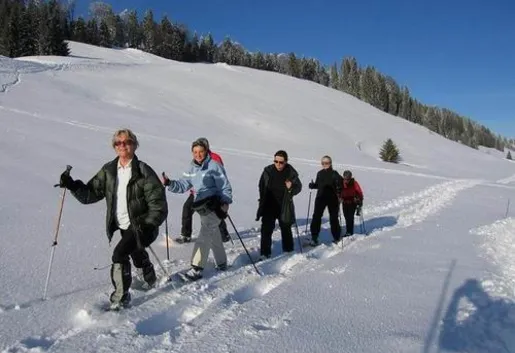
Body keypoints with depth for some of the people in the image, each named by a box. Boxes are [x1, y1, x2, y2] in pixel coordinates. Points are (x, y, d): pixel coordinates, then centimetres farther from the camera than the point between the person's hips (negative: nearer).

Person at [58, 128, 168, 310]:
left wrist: (147, 226, -29)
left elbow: (158, 204, -20)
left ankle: (120, 299, -6)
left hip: (141, 226, -7)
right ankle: (150, 280, 55)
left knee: (119, 254, -21)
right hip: (124, 226, 7)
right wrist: (72, 185, -18)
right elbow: (91, 193, -1)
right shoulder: (109, 170, 0)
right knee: (136, 253, 26)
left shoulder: (143, 172, -17)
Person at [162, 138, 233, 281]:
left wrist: (225, 202, -22)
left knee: (204, 237, -12)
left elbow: (225, 187, -10)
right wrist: (169, 183, -10)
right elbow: (182, 185, 6)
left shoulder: (214, 166, -10)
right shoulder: (192, 169, 9)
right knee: (214, 237, 19)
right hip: (202, 208, 7)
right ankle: (222, 264, 34)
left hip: (214, 206, -7)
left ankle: (197, 269, -9)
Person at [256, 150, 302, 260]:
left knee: (286, 229, 16)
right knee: (266, 229, -4)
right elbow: (261, 186, 8)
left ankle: (288, 251, 33)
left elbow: (298, 187, 0)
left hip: (284, 207, 0)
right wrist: (262, 199, 5)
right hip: (269, 206, 1)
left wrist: (291, 188, -21)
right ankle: (265, 253, 3)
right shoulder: (268, 171, -7)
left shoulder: (291, 172, -11)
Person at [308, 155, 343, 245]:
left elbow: (340, 184, -5)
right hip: (321, 197, 3)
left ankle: (337, 237, 25)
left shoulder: (334, 173, -3)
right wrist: (312, 185, -2)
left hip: (332, 198, -3)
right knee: (316, 217, -6)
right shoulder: (319, 173, 9)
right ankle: (314, 238, -1)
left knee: (333, 218, 7)